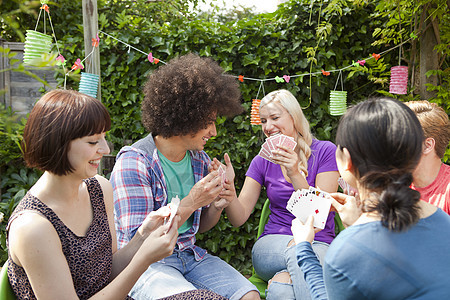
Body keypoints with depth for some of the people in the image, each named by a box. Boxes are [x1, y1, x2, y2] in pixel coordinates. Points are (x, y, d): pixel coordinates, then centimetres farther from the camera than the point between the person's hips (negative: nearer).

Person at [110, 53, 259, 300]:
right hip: (145, 262, -6)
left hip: (189, 253, 6)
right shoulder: (133, 162, -16)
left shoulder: (199, 160, 5)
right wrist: (189, 204, -23)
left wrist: (216, 207, -7)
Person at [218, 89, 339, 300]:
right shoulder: (263, 161, 7)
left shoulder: (325, 151, -1)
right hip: (272, 245, 2)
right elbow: (239, 218, 0)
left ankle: (280, 280, -12)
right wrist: (230, 197, -22)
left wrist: (295, 175, -22)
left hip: (318, 244, -2)